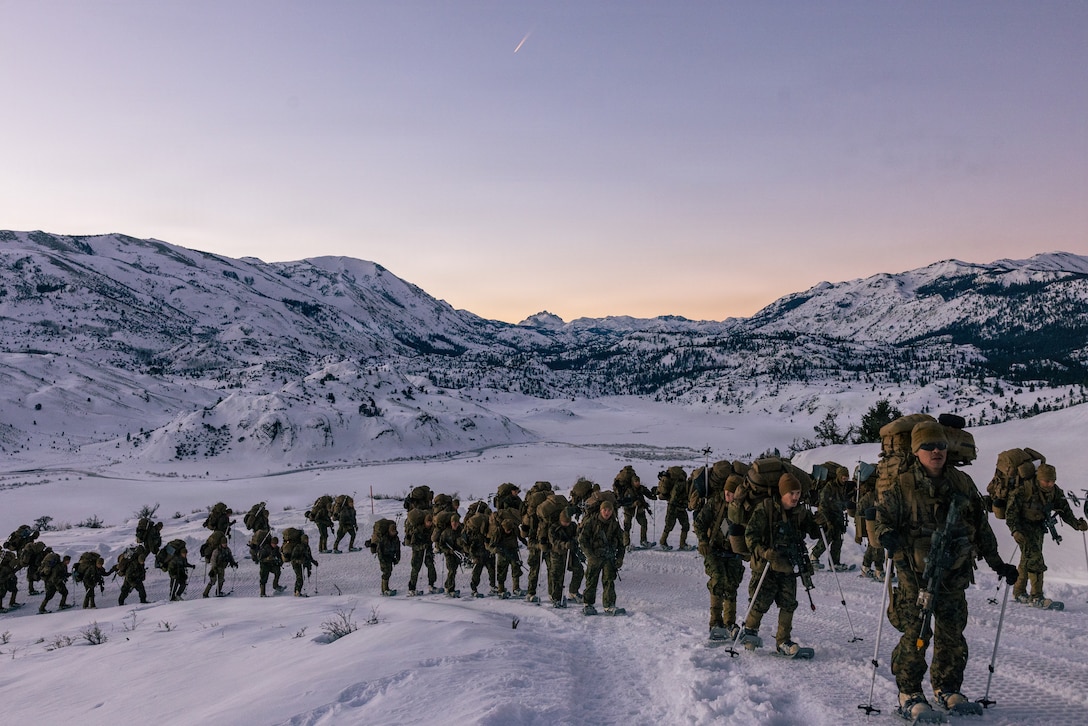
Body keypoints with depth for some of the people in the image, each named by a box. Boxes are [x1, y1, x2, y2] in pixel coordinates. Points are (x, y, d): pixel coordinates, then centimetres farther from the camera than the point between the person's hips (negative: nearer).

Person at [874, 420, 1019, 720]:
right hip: (915, 574, -4)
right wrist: (887, 536, -24)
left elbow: (981, 526, 15)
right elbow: (881, 518, -3)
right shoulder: (900, 487, -5)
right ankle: (909, 695, 8)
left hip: (954, 573, 4)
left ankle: (947, 690, 28)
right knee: (915, 634, -5)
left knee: (952, 634, 10)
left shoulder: (962, 483, 7)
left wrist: (997, 563, 17)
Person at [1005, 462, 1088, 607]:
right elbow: (1010, 511, -21)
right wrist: (1015, 530, -32)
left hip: (1039, 526, 7)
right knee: (1035, 558, -18)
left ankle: (1019, 592, 28)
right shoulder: (1023, 490, -26)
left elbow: (1064, 510, 2)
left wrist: (1076, 524, -15)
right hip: (1023, 525, -6)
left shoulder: (1055, 491, -8)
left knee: (1027, 559, 15)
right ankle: (1037, 596, -14)